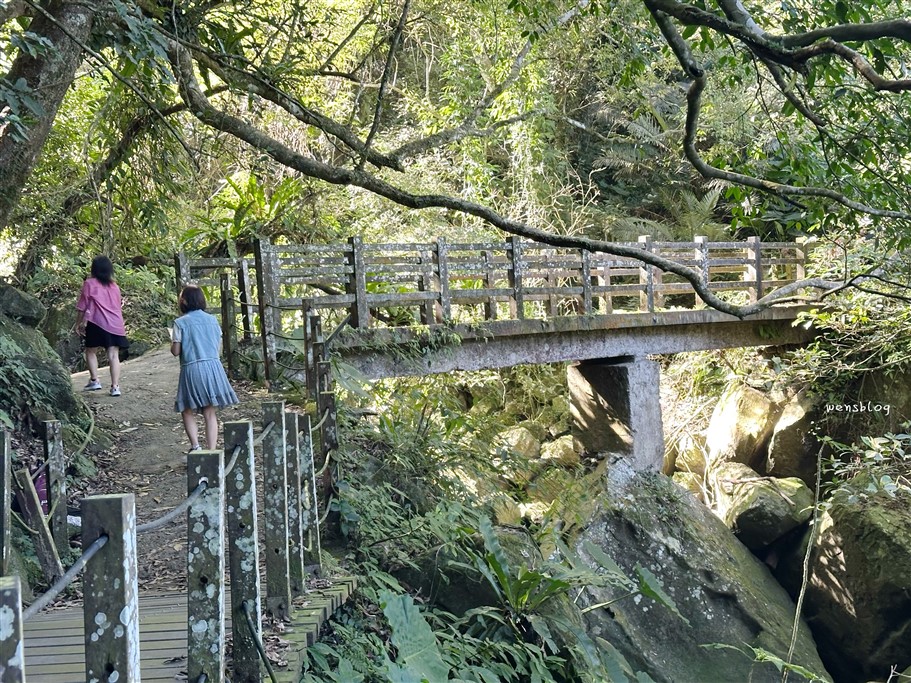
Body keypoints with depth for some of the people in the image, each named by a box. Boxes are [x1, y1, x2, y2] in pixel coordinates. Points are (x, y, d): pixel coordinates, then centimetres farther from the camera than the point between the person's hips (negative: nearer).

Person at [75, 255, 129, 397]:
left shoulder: (90, 283, 0)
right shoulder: (114, 286, 14)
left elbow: (82, 306, 1)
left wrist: (79, 323, 10)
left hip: (97, 323, -4)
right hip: (115, 323, 4)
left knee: (91, 351, 13)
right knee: (114, 355, 0)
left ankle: (94, 380, 4)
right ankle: (115, 386, -5)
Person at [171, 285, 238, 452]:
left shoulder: (180, 323, -6)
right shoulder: (212, 320, 7)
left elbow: (176, 351, -5)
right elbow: (219, 347, 11)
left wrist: (173, 342, 15)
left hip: (191, 368, -4)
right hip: (213, 366, 4)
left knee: (187, 410, 10)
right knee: (210, 413, 7)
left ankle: (195, 445, -7)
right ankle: (211, 451, 4)